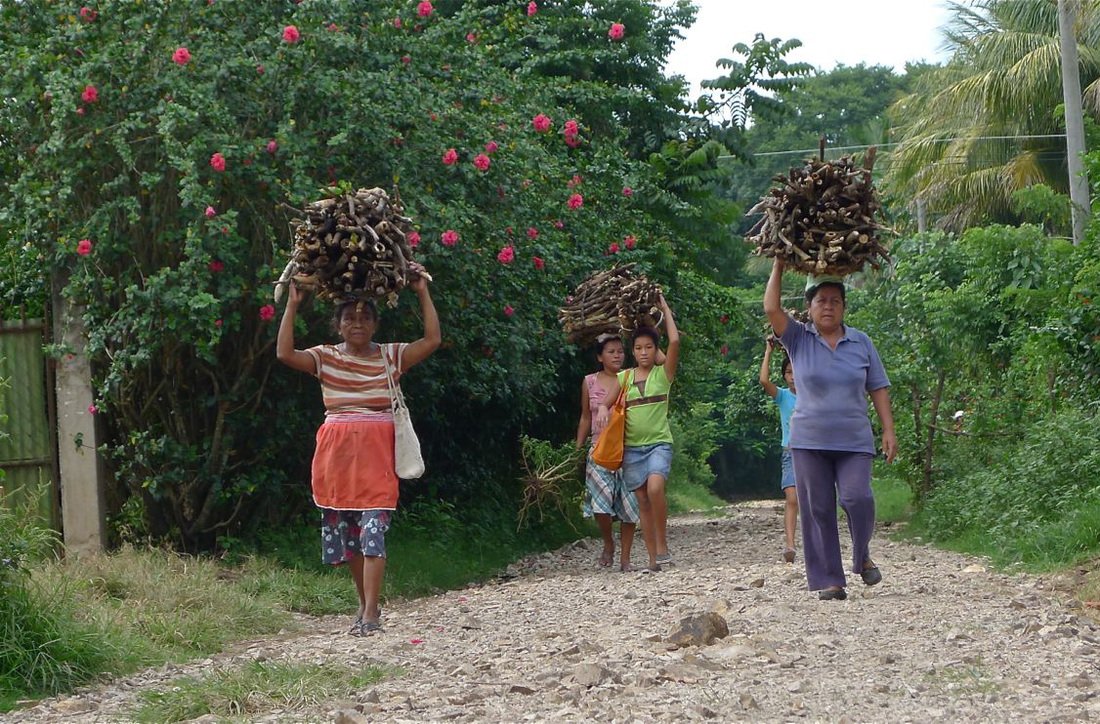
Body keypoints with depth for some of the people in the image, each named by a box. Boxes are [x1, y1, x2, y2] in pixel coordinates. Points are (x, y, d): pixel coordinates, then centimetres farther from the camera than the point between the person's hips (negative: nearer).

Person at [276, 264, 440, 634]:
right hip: (336, 452, 2)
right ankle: (365, 602, 22)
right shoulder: (326, 358, 7)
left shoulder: (391, 356, 5)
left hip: (377, 453, -2)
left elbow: (432, 340, -5)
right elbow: (285, 353, -8)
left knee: (373, 530, -12)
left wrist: (423, 293, -5)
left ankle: (371, 611, -14)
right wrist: (292, 305, -10)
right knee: (346, 532, 8)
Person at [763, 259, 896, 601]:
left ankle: (862, 557, 10)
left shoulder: (861, 342, 8)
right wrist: (778, 266, -5)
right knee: (818, 510, 0)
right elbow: (771, 308, -9)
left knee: (857, 498, -17)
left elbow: (878, 388, 10)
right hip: (809, 442, 0)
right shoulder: (799, 339, 4)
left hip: (854, 442, 0)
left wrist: (889, 430, 3)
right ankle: (829, 580, 6)